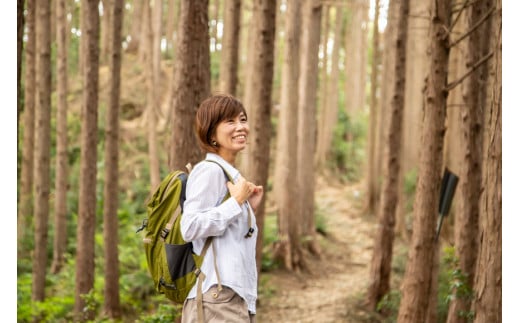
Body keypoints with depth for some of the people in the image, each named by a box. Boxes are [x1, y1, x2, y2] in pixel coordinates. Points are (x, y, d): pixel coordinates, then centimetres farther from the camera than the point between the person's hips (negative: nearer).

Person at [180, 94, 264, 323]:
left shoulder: (231, 175, 20)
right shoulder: (210, 171, -8)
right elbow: (190, 227, -19)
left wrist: (249, 207, 14)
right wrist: (236, 202, -13)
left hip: (237, 297, 10)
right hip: (218, 297, -10)